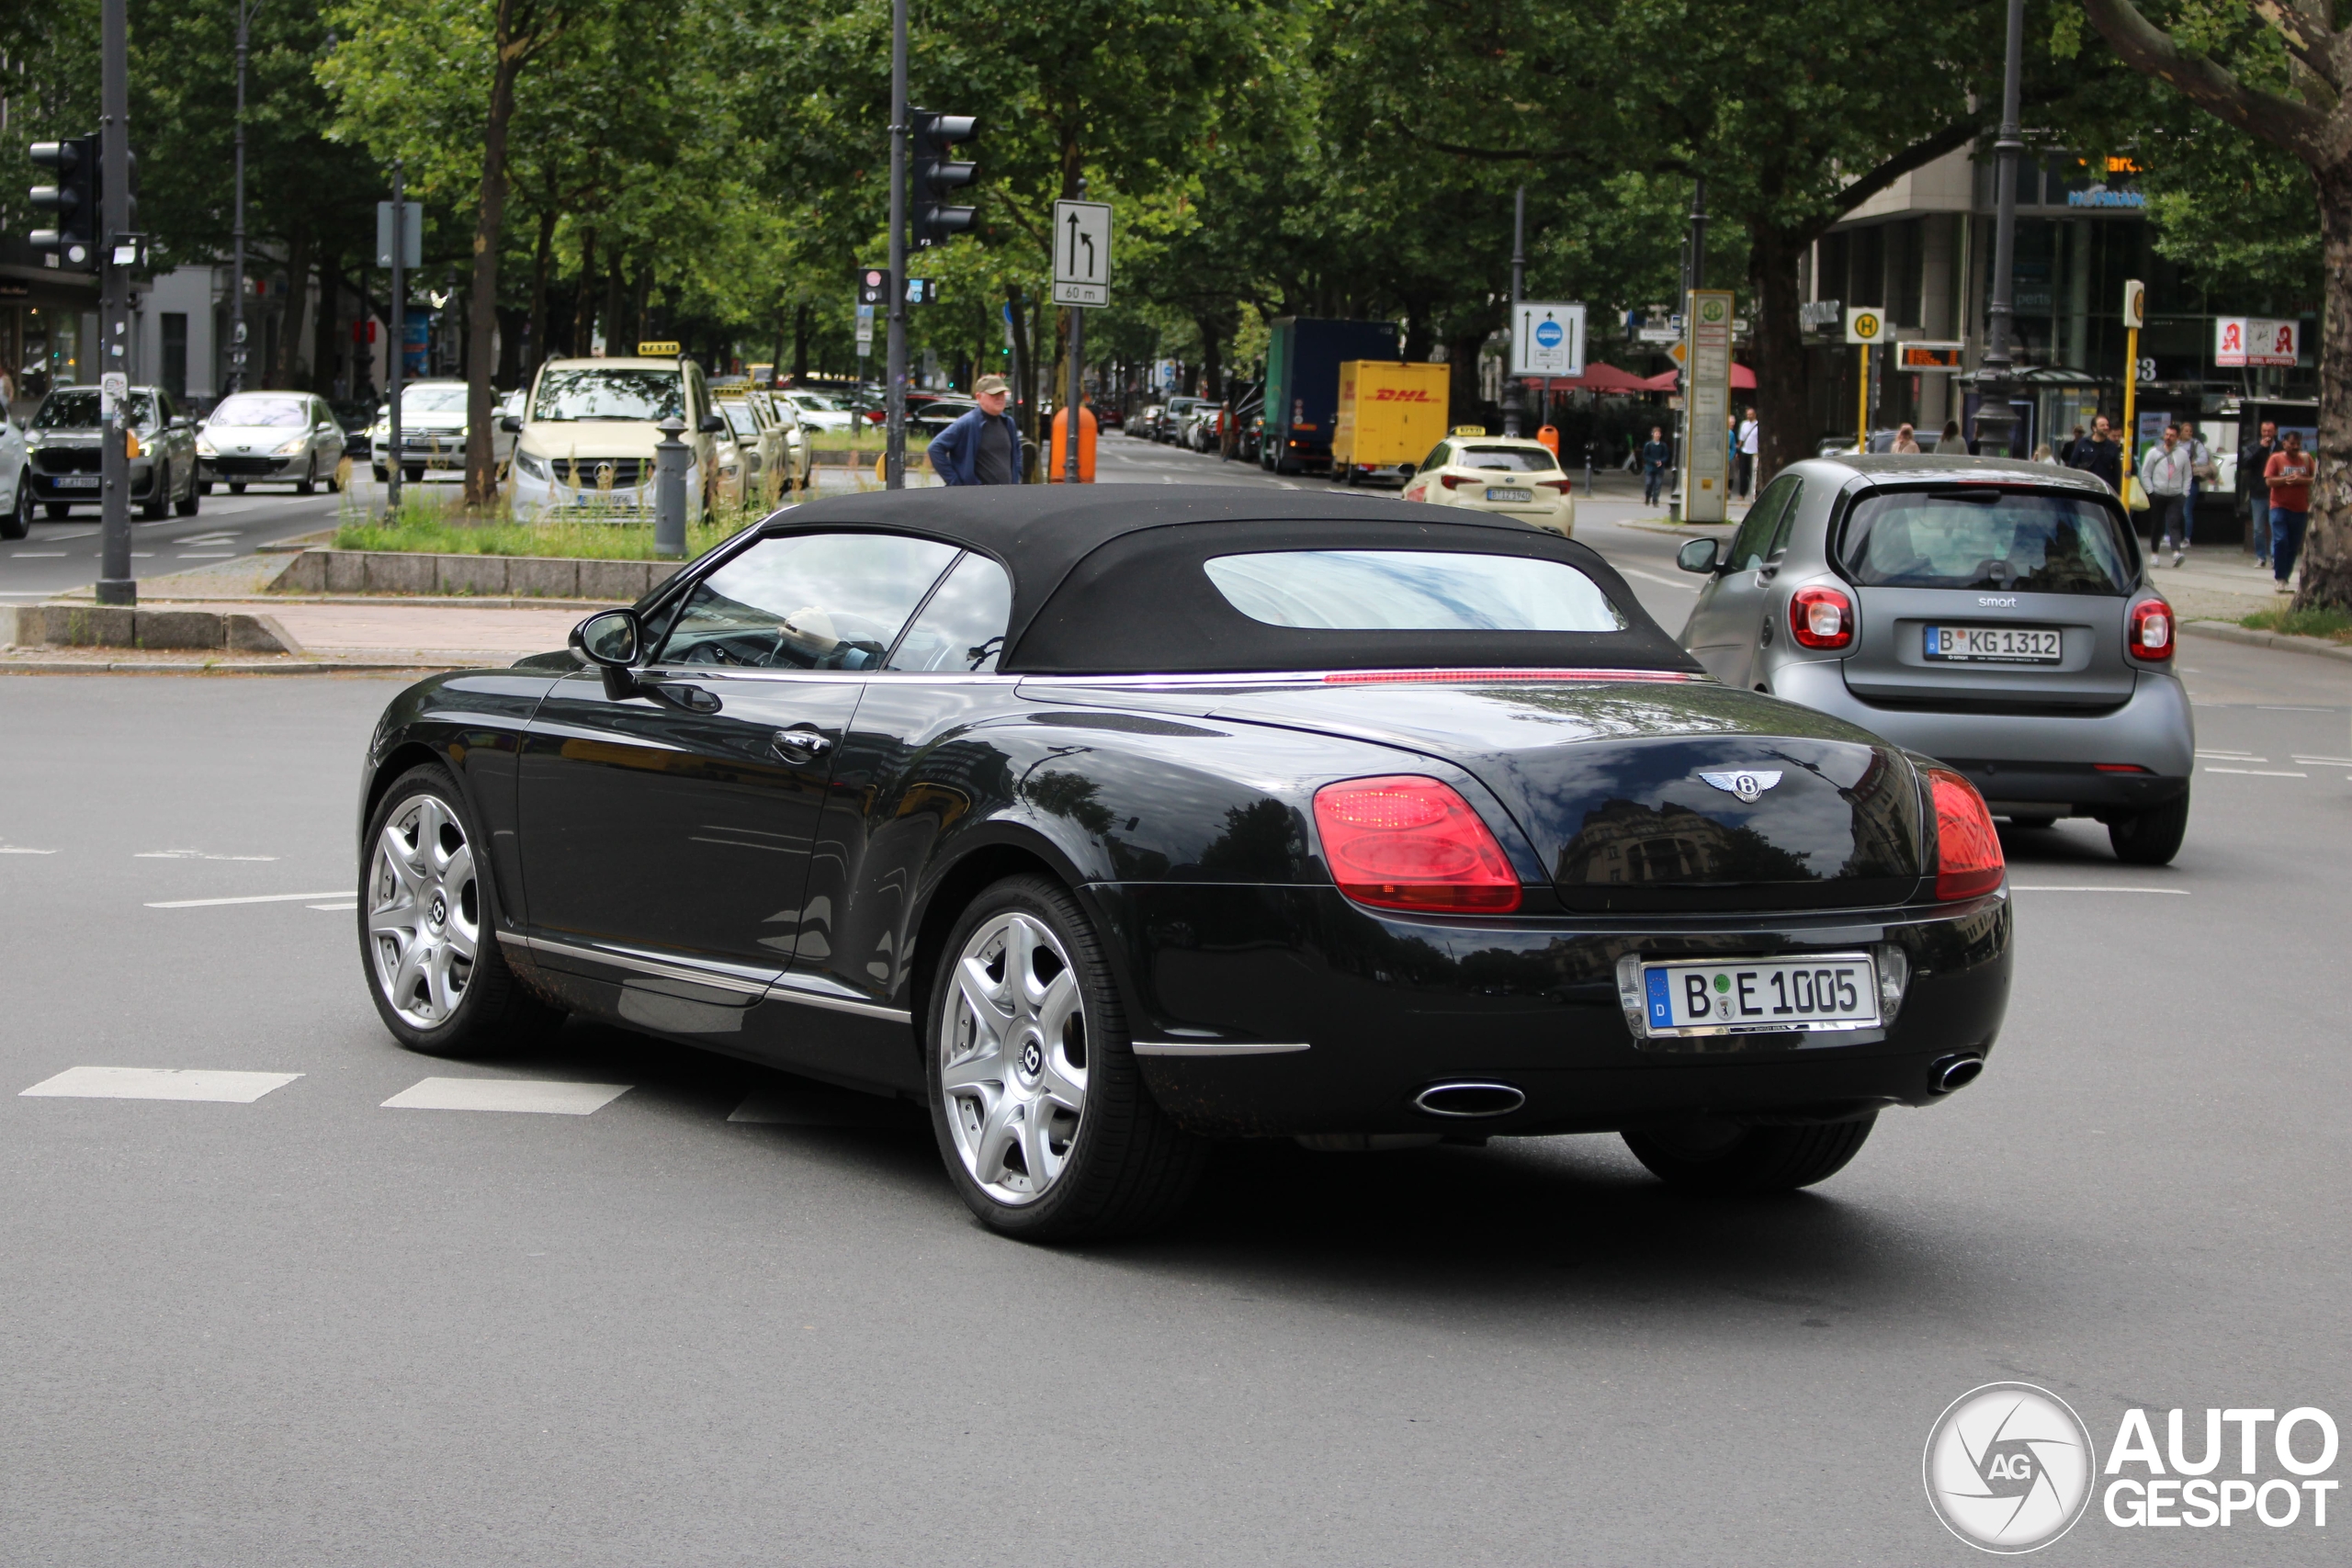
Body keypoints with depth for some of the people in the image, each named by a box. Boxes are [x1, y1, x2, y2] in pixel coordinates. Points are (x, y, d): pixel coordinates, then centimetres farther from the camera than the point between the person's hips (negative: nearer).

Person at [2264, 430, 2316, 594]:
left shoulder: (2306, 459, 7)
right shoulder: (2276, 458, 0)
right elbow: (2269, 481, -8)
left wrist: (2301, 480, -14)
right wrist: (2287, 479, -19)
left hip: (2300, 509, 3)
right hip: (2279, 506, -3)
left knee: (2294, 546, 5)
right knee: (2280, 540, -16)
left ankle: (2284, 577, 14)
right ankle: (2279, 577, -7)